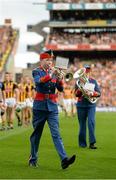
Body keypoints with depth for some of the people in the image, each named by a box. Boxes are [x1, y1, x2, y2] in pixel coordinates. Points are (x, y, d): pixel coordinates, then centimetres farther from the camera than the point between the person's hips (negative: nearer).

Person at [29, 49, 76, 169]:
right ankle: (33, 159, 22)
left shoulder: (54, 72, 11)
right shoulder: (36, 72, 0)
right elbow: (38, 81, -22)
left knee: (56, 134, -8)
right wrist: (50, 75, -32)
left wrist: (59, 79, -15)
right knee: (36, 134, 7)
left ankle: (64, 159, -21)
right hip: (40, 106, -2)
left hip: (52, 106, 2)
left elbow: (60, 89, 3)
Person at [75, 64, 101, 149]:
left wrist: (92, 93, -16)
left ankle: (92, 143, -15)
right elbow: (76, 94, 2)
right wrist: (80, 89, -17)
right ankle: (82, 143, 15)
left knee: (91, 122, -14)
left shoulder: (93, 81, 7)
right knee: (82, 124, 5)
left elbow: (99, 93, 2)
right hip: (81, 105, 0)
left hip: (91, 105, 0)